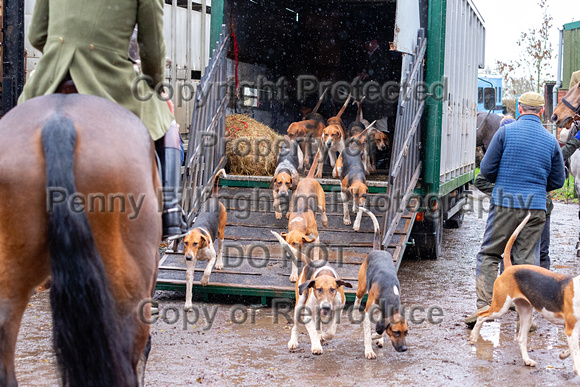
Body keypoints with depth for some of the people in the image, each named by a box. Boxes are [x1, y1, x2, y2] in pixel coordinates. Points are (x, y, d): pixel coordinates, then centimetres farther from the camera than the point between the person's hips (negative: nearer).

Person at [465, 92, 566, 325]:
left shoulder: (506, 131, -4)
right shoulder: (551, 141, 5)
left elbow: (486, 169, -3)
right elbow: (557, 181, 11)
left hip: (504, 203, -2)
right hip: (536, 207, 3)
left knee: (489, 254, 6)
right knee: (525, 258, 7)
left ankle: (484, 304, -5)